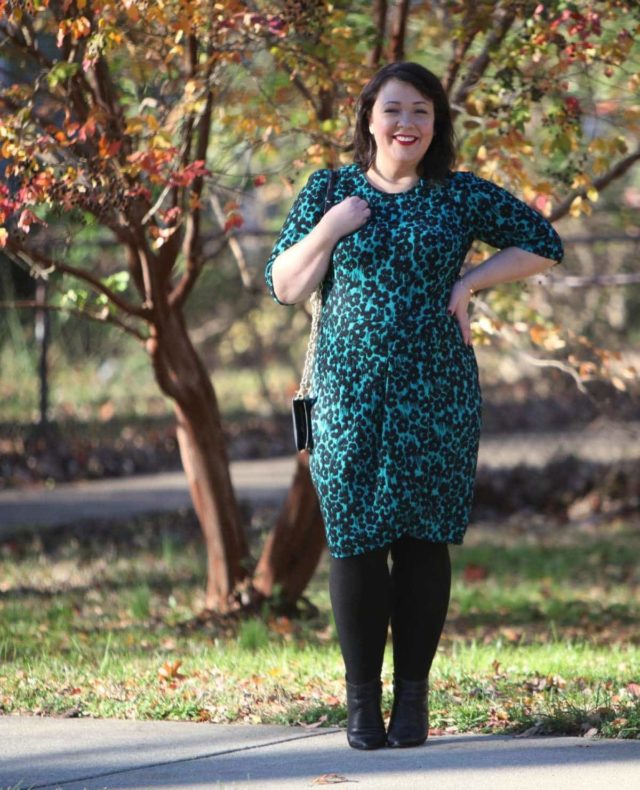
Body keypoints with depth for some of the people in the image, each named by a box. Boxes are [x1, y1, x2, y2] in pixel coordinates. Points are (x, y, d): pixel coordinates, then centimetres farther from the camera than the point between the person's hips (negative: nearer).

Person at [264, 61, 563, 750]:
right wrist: (329, 228, -10)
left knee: (423, 540, -1)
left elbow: (543, 245, 12)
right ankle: (361, 700, 5)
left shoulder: (461, 195, 6)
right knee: (355, 541, -3)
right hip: (350, 397, 0)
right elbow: (282, 286, 5)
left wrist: (469, 282, 0)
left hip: (436, 395, 0)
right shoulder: (330, 191, 7)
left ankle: (413, 696, 7)